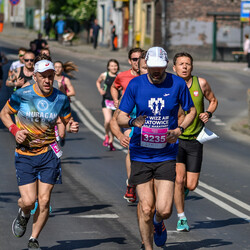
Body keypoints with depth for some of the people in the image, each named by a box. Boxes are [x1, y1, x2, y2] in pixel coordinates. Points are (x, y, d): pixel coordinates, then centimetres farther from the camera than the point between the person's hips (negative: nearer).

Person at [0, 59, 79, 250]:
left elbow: (67, 120, 12)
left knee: (44, 200, -4)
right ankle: (23, 214, 29)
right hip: (25, 155, -1)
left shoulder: (61, 99, -3)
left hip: (48, 153, 1)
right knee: (29, 201, -10)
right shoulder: (21, 95, -8)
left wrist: (73, 126, -12)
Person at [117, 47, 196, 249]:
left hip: (166, 155, 0)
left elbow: (191, 111, 11)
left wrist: (179, 129, -8)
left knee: (164, 210, -8)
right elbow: (120, 117, 0)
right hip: (140, 155, 0)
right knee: (146, 209, -2)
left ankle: (158, 222, 28)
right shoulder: (135, 85, -3)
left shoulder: (178, 84, -3)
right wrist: (133, 121, -23)